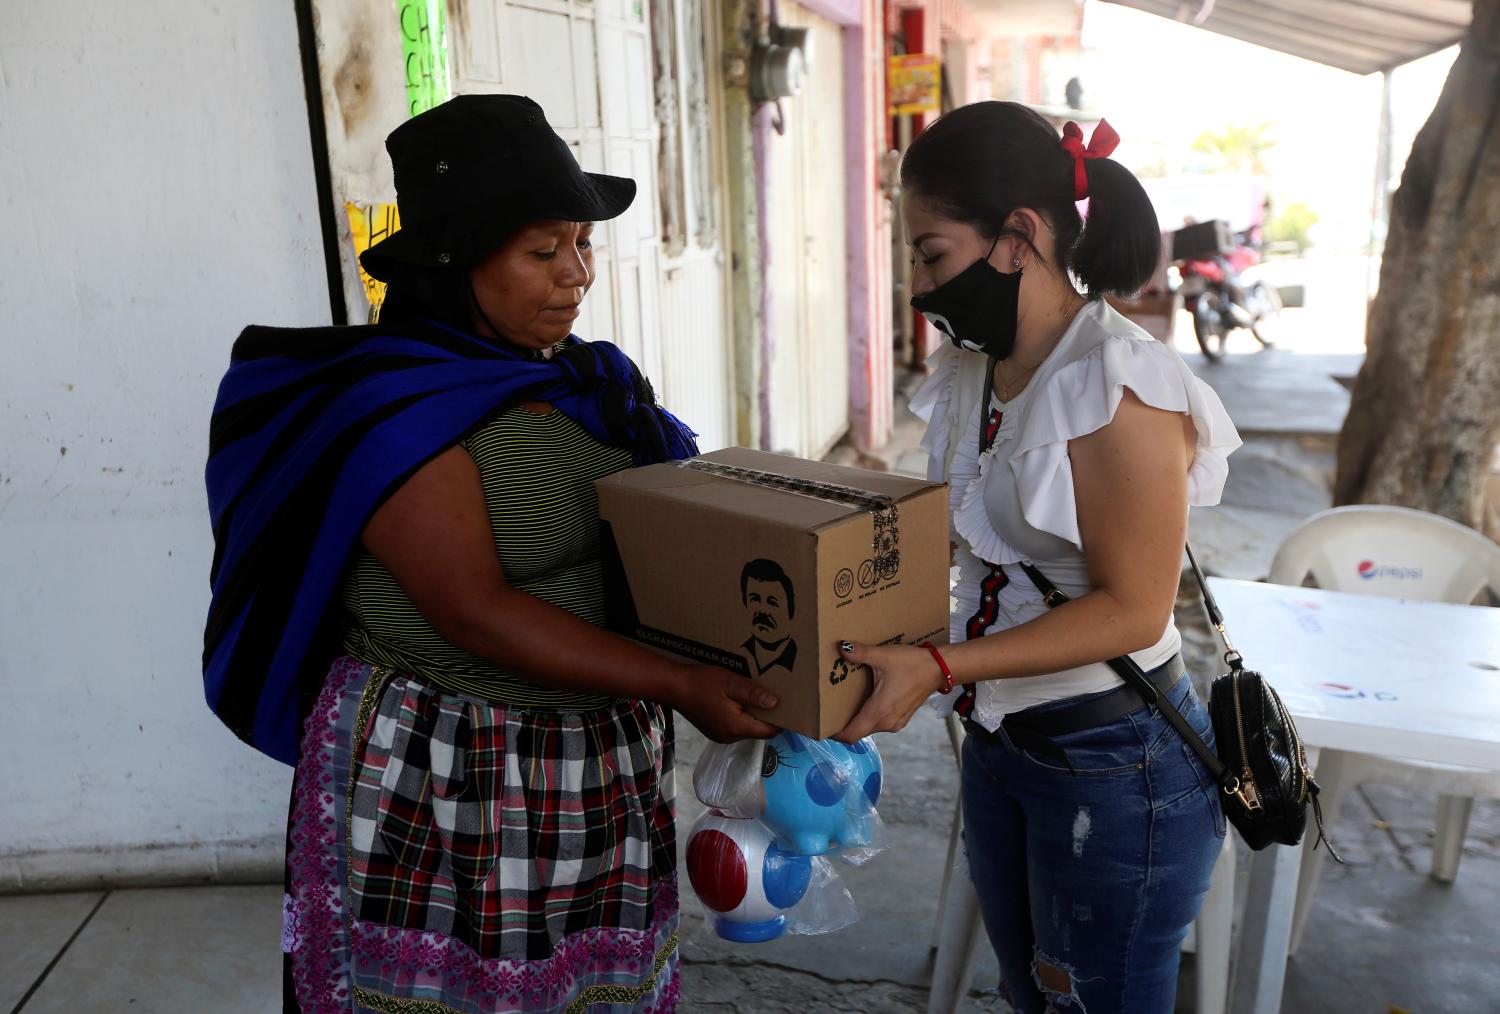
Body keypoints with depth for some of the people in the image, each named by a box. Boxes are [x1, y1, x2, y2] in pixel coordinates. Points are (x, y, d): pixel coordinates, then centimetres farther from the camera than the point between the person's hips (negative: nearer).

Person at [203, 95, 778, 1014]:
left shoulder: (589, 380, 5)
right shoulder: (392, 410, -15)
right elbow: (478, 613, -22)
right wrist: (678, 685, -26)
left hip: (609, 773, 6)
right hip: (435, 784, -6)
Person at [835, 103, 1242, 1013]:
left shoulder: (1119, 387, -24)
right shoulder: (975, 370, 2)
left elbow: (1133, 611, -23)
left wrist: (939, 667, -30)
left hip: (1114, 767, -8)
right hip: (1000, 746, 8)